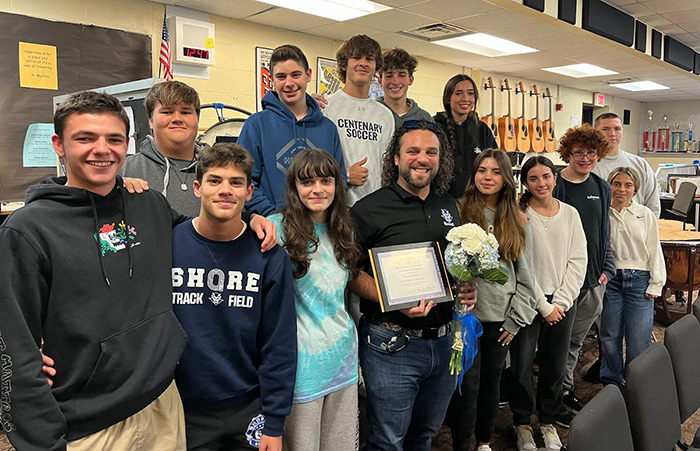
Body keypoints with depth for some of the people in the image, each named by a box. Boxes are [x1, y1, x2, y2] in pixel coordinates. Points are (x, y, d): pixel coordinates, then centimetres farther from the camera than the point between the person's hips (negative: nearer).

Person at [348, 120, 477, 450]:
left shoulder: (448, 206, 9)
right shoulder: (370, 209, -11)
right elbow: (352, 273, -11)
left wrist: (469, 288, 1)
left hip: (444, 342, 6)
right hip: (392, 345, -6)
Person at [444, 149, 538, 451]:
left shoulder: (519, 222, 7)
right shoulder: (458, 213, -3)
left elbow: (525, 274, 8)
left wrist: (516, 318, 3)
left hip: (501, 318, 3)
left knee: (492, 381, 16)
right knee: (467, 384, 1)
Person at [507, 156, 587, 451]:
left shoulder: (570, 214, 5)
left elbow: (578, 261, 4)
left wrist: (561, 302, -5)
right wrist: (544, 306, -10)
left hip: (562, 303, 4)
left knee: (555, 366, 12)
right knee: (521, 366, 3)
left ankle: (548, 420, 33)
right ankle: (522, 423, 25)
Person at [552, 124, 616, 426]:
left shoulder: (602, 188, 10)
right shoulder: (554, 185, -10)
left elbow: (605, 232, 16)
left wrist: (607, 268, 9)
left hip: (593, 280, 6)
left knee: (575, 341, 18)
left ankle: (566, 389, 35)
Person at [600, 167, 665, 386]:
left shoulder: (646, 215, 3)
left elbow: (654, 251, 6)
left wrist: (656, 284, 2)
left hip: (639, 279, 0)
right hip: (610, 279, 0)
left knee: (638, 338, 1)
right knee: (610, 335, 9)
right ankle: (611, 382, 26)